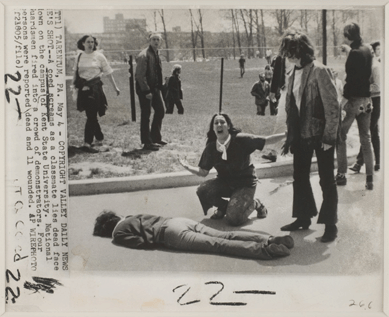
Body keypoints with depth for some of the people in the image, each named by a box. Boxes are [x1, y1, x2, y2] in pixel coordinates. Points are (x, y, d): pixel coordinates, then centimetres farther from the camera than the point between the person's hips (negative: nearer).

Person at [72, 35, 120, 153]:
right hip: (83, 89, 3)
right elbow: (75, 72, 17)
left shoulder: (99, 56, 1)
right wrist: (74, 84, 6)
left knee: (91, 115, -8)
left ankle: (87, 143, -8)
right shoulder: (79, 57, 9)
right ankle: (99, 138, 27)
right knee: (91, 116, 10)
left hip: (95, 88, -3)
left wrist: (115, 87, 4)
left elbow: (108, 73, 3)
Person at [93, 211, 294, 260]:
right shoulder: (132, 217, 34)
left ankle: (264, 250, -33)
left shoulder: (118, 233, 10)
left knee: (217, 244, -19)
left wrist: (157, 241, 13)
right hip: (181, 220, 7)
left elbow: (144, 243, -4)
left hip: (171, 233, -7)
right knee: (225, 236, -6)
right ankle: (271, 240, -19)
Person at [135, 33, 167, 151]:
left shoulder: (156, 54, 13)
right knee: (146, 115, -2)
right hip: (145, 89, -9)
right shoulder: (143, 55, -15)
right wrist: (146, 91, -21)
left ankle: (156, 138, 26)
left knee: (160, 111, 14)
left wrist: (158, 87, 13)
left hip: (155, 88, 9)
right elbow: (140, 75, -19)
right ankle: (147, 143, 5)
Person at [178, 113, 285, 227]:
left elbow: (266, 140, -13)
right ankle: (223, 206, 7)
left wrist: (286, 134, -22)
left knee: (233, 219, -21)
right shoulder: (211, 148, -7)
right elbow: (203, 172, -1)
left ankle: (255, 204, 12)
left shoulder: (240, 140, -17)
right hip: (224, 182, 4)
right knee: (202, 190, -24)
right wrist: (188, 167, -16)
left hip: (245, 183, -4)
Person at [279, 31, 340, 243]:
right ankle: (303, 217, 30)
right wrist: (290, 135, 12)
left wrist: (329, 136, -16)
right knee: (300, 177, 14)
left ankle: (330, 224, 16)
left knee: (326, 179, 4)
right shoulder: (295, 73, 7)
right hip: (301, 134, 7)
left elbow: (332, 106, -15)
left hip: (320, 135, -7)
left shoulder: (319, 71, -14)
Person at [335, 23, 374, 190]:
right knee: (366, 139, 9)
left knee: (340, 136, 5)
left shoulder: (354, 54, -15)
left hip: (354, 99, -8)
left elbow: (351, 79, -20)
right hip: (366, 99, 8)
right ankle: (369, 179, 10)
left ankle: (341, 174, 5)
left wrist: (344, 98, -17)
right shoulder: (366, 50, 8)